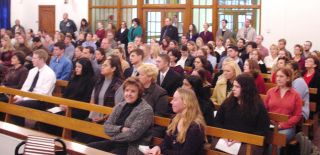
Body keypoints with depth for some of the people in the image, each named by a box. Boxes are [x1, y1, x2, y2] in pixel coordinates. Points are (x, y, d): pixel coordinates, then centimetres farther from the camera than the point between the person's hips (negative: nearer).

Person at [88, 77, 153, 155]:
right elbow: (107, 127, 5)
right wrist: (121, 129, -14)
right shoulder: (120, 106, 10)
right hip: (116, 142, 7)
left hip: (133, 148, -7)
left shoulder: (146, 110, -12)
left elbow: (133, 134, -19)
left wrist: (113, 137, -6)